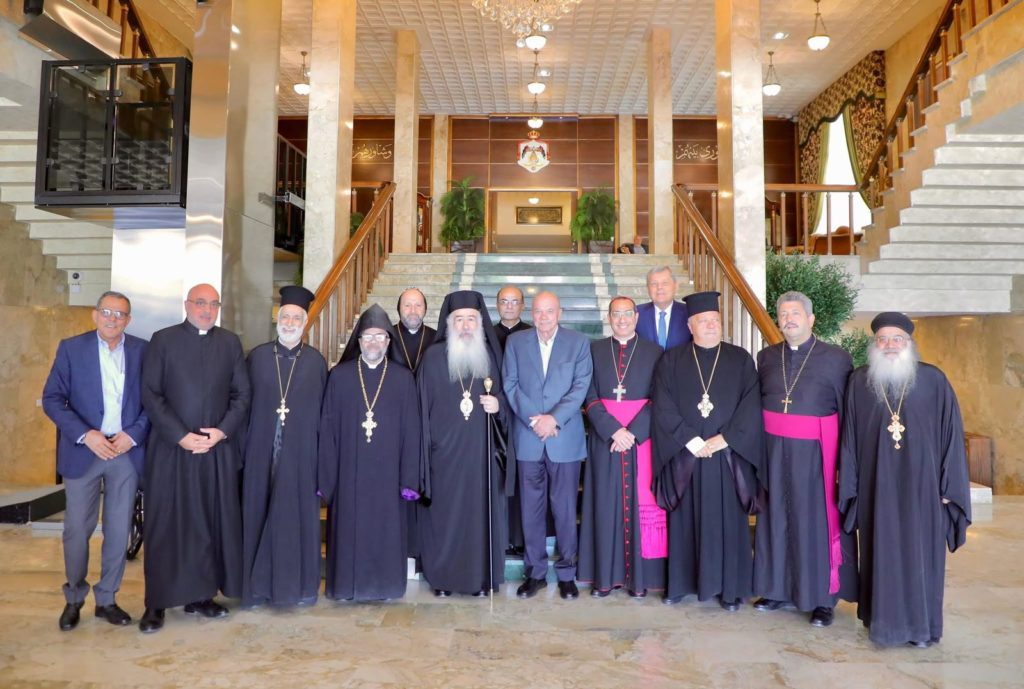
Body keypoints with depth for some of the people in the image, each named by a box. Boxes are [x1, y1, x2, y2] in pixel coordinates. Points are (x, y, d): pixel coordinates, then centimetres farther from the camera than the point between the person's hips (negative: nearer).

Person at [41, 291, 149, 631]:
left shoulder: (142, 350, 2)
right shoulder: (71, 348, 0)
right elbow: (52, 398, -3)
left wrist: (134, 434, -11)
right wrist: (86, 435, -14)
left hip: (126, 452, 1)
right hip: (83, 451, -1)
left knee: (118, 531, 7)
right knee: (77, 530, 7)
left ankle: (107, 600, 23)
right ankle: (73, 599, 27)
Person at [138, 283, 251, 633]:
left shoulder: (230, 342, 8)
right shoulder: (163, 339, 2)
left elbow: (242, 393, 6)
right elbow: (150, 394, -3)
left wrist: (222, 431, -7)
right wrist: (180, 435, -11)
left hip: (218, 449, 2)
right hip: (171, 448, -2)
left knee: (212, 524, 5)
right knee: (164, 525, 4)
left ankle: (200, 596, 17)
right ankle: (156, 603, 14)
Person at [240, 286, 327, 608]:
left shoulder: (316, 362, 3)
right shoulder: (257, 357, 5)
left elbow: (323, 412, 2)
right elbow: (245, 405, 5)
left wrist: (322, 457, -3)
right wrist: (242, 451, -1)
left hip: (301, 454, -1)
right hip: (262, 452, 1)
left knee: (299, 517, 4)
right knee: (259, 515, 7)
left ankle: (300, 585, 18)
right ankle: (258, 584, 21)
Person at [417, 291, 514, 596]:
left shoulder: (491, 356, 5)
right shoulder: (434, 357, 0)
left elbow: (504, 398, 12)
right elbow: (423, 404, 0)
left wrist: (498, 404, -10)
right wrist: (424, 449, -3)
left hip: (481, 449, 1)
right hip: (444, 449, -1)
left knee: (481, 510, 5)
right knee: (444, 513, 5)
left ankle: (482, 576, 19)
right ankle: (443, 576, 20)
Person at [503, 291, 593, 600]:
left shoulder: (579, 342, 3)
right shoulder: (515, 342, 6)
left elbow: (581, 387, -4)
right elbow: (510, 385, 1)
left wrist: (554, 418, -15)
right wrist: (535, 420, -10)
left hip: (565, 438, -1)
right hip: (528, 437, 1)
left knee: (565, 508, 5)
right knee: (531, 507, 8)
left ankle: (566, 573, 19)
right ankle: (535, 572, 20)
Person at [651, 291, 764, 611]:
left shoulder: (740, 359, 5)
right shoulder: (671, 360, 4)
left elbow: (751, 406, -3)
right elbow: (663, 407, -5)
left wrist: (723, 439, -13)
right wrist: (691, 442, -13)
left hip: (728, 455, 0)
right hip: (684, 455, 0)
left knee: (727, 521, 6)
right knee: (685, 520, 7)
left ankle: (730, 588, 18)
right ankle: (681, 582, 19)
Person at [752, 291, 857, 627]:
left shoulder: (836, 358, -4)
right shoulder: (766, 357, 7)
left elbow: (848, 410, -6)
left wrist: (845, 456, -12)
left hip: (815, 451, -3)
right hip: (774, 450, 4)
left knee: (816, 521, 3)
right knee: (776, 518, 10)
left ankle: (823, 598, 18)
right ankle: (778, 589, 25)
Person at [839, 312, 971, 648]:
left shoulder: (933, 380, -2)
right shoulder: (859, 381, 1)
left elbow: (950, 433, 0)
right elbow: (849, 435, 3)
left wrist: (949, 485, -3)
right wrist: (850, 483, 2)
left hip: (920, 481, -1)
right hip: (877, 482, 1)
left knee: (919, 552, 7)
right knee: (882, 550, 8)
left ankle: (921, 624, 23)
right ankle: (884, 620, 23)